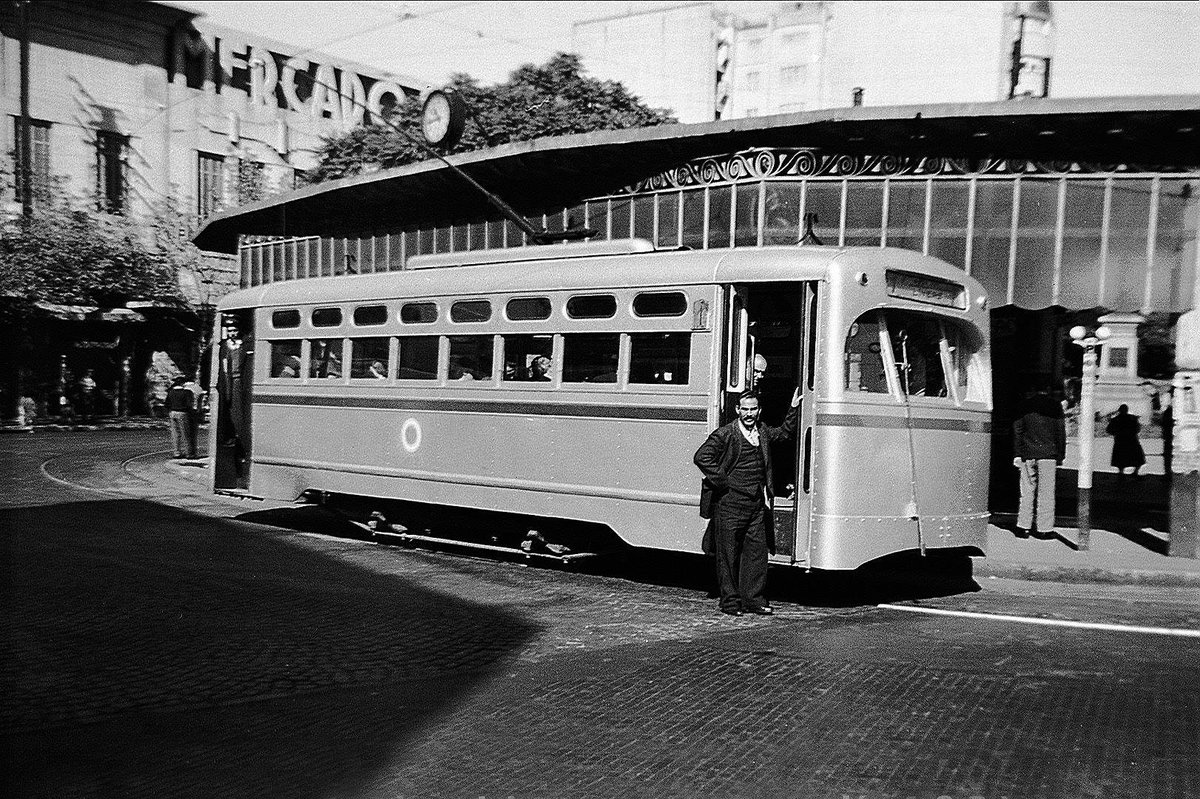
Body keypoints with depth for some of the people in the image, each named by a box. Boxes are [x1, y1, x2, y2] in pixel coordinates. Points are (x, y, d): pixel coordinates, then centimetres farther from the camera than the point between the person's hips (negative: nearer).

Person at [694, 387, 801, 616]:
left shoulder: (763, 431, 11)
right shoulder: (724, 434, -9)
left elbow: (784, 432, 30)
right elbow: (701, 457, -15)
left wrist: (793, 409, 19)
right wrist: (722, 482, -13)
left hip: (757, 503, 6)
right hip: (730, 503, -6)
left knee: (757, 552, 7)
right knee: (728, 554, 1)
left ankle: (753, 599, 16)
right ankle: (730, 602, 9)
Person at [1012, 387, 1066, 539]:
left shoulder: (1026, 405, 6)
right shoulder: (1055, 406, 1)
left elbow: (1017, 429, 6)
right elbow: (1061, 433, 1)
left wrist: (1017, 454, 8)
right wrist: (1060, 457, 6)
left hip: (1027, 454, 2)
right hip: (1048, 454, -2)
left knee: (1027, 492, 9)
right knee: (1046, 492, 3)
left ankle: (1023, 526, 6)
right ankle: (1044, 529, 4)